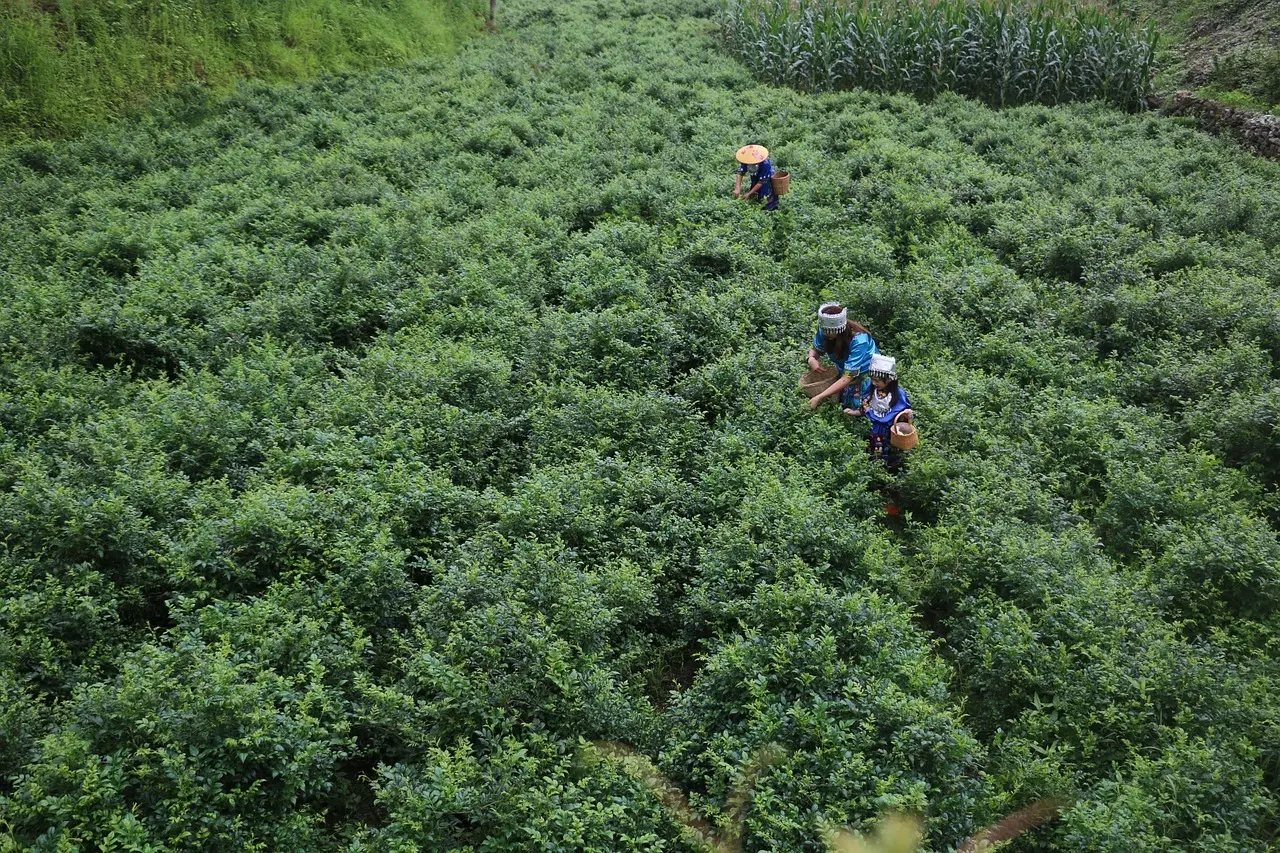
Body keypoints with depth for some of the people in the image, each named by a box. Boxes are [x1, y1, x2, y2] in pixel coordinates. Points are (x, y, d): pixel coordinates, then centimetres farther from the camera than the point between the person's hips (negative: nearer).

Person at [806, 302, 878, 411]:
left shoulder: (858, 340, -37)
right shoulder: (825, 330, -22)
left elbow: (847, 378, -38)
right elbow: (816, 349, -1)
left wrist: (819, 398, -42)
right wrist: (811, 358, -28)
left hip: (866, 373, -5)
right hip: (844, 370, 5)